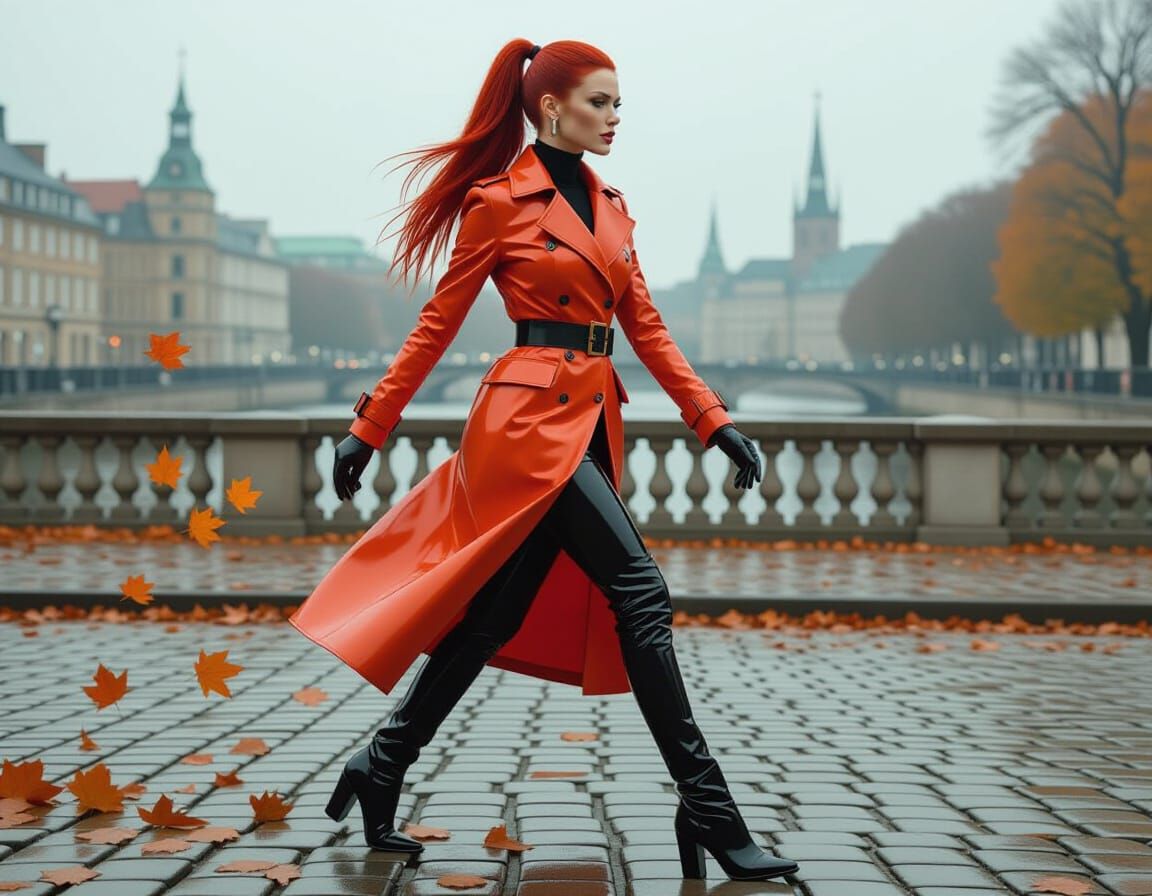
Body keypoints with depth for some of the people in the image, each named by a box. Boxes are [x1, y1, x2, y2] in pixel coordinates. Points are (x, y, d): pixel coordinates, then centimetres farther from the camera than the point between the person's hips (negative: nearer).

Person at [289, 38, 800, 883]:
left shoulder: (609, 206, 17)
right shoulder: (499, 201, -4)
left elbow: (646, 328, 16)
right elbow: (437, 327, 0)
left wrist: (714, 419, 7)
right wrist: (370, 429, 1)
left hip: (591, 422, 8)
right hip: (533, 416, -8)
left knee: (497, 612, 8)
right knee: (639, 592, -13)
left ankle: (381, 768, 20)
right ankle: (708, 812, -10)